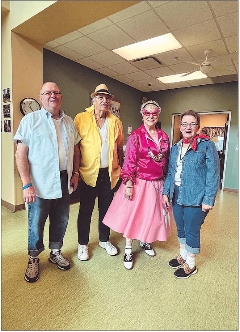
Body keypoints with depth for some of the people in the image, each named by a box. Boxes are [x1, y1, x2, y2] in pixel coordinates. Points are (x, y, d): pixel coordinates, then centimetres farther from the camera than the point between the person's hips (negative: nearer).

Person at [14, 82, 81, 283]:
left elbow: (76, 149, 15)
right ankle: (34, 259, 34)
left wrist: (75, 173, 6)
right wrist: (26, 184, -14)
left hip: (64, 182, 4)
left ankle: (55, 253, 39)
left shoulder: (69, 122, 9)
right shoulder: (30, 120, -4)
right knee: (36, 223, 11)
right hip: (40, 184, -4)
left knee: (61, 221, 16)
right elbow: (21, 154, -8)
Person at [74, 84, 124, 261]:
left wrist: (119, 168, 6)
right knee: (85, 210, 10)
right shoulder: (81, 118, -4)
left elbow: (120, 147, 11)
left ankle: (105, 240, 37)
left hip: (109, 173, 3)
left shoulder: (116, 122, 6)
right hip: (88, 172, -3)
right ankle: (83, 244, 30)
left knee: (106, 208, 17)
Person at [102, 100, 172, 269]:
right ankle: (128, 249, 24)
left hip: (158, 183, 5)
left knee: (152, 214, 16)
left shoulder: (164, 136, 6)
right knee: (133, 214, 4)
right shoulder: (136, 135, -8)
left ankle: (145, 241, 42)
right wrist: (128, 183, -17)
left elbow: (167, 160, 12)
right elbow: (129, 161, -11)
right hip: (139, 182, -5)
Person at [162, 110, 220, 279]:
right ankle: (183, 255, 42)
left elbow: (213, 174, -12)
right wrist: (166, 191, 7)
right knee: (181, 229, 19)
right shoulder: (176, 147, 10)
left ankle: (191, 264, 29)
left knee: (191, 231, 7)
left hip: (195, 198, -6)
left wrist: (208, 199, -15)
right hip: (177, 196, 6)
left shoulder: (207, 145, -8)